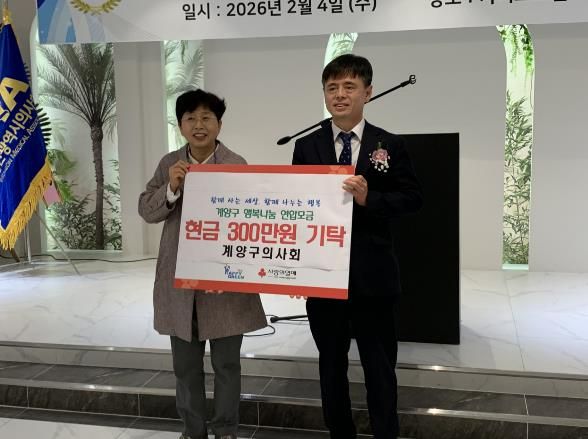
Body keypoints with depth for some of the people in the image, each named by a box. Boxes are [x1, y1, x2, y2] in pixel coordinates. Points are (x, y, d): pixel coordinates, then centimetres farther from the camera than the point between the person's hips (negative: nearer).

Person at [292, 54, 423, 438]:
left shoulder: (390, 145, 0)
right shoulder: (306, 147, 4)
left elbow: (413, 199, -2)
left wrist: (370, 198, -19)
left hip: (372, 275, -1)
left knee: (380, 366, 10)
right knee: (331, 365, 15)